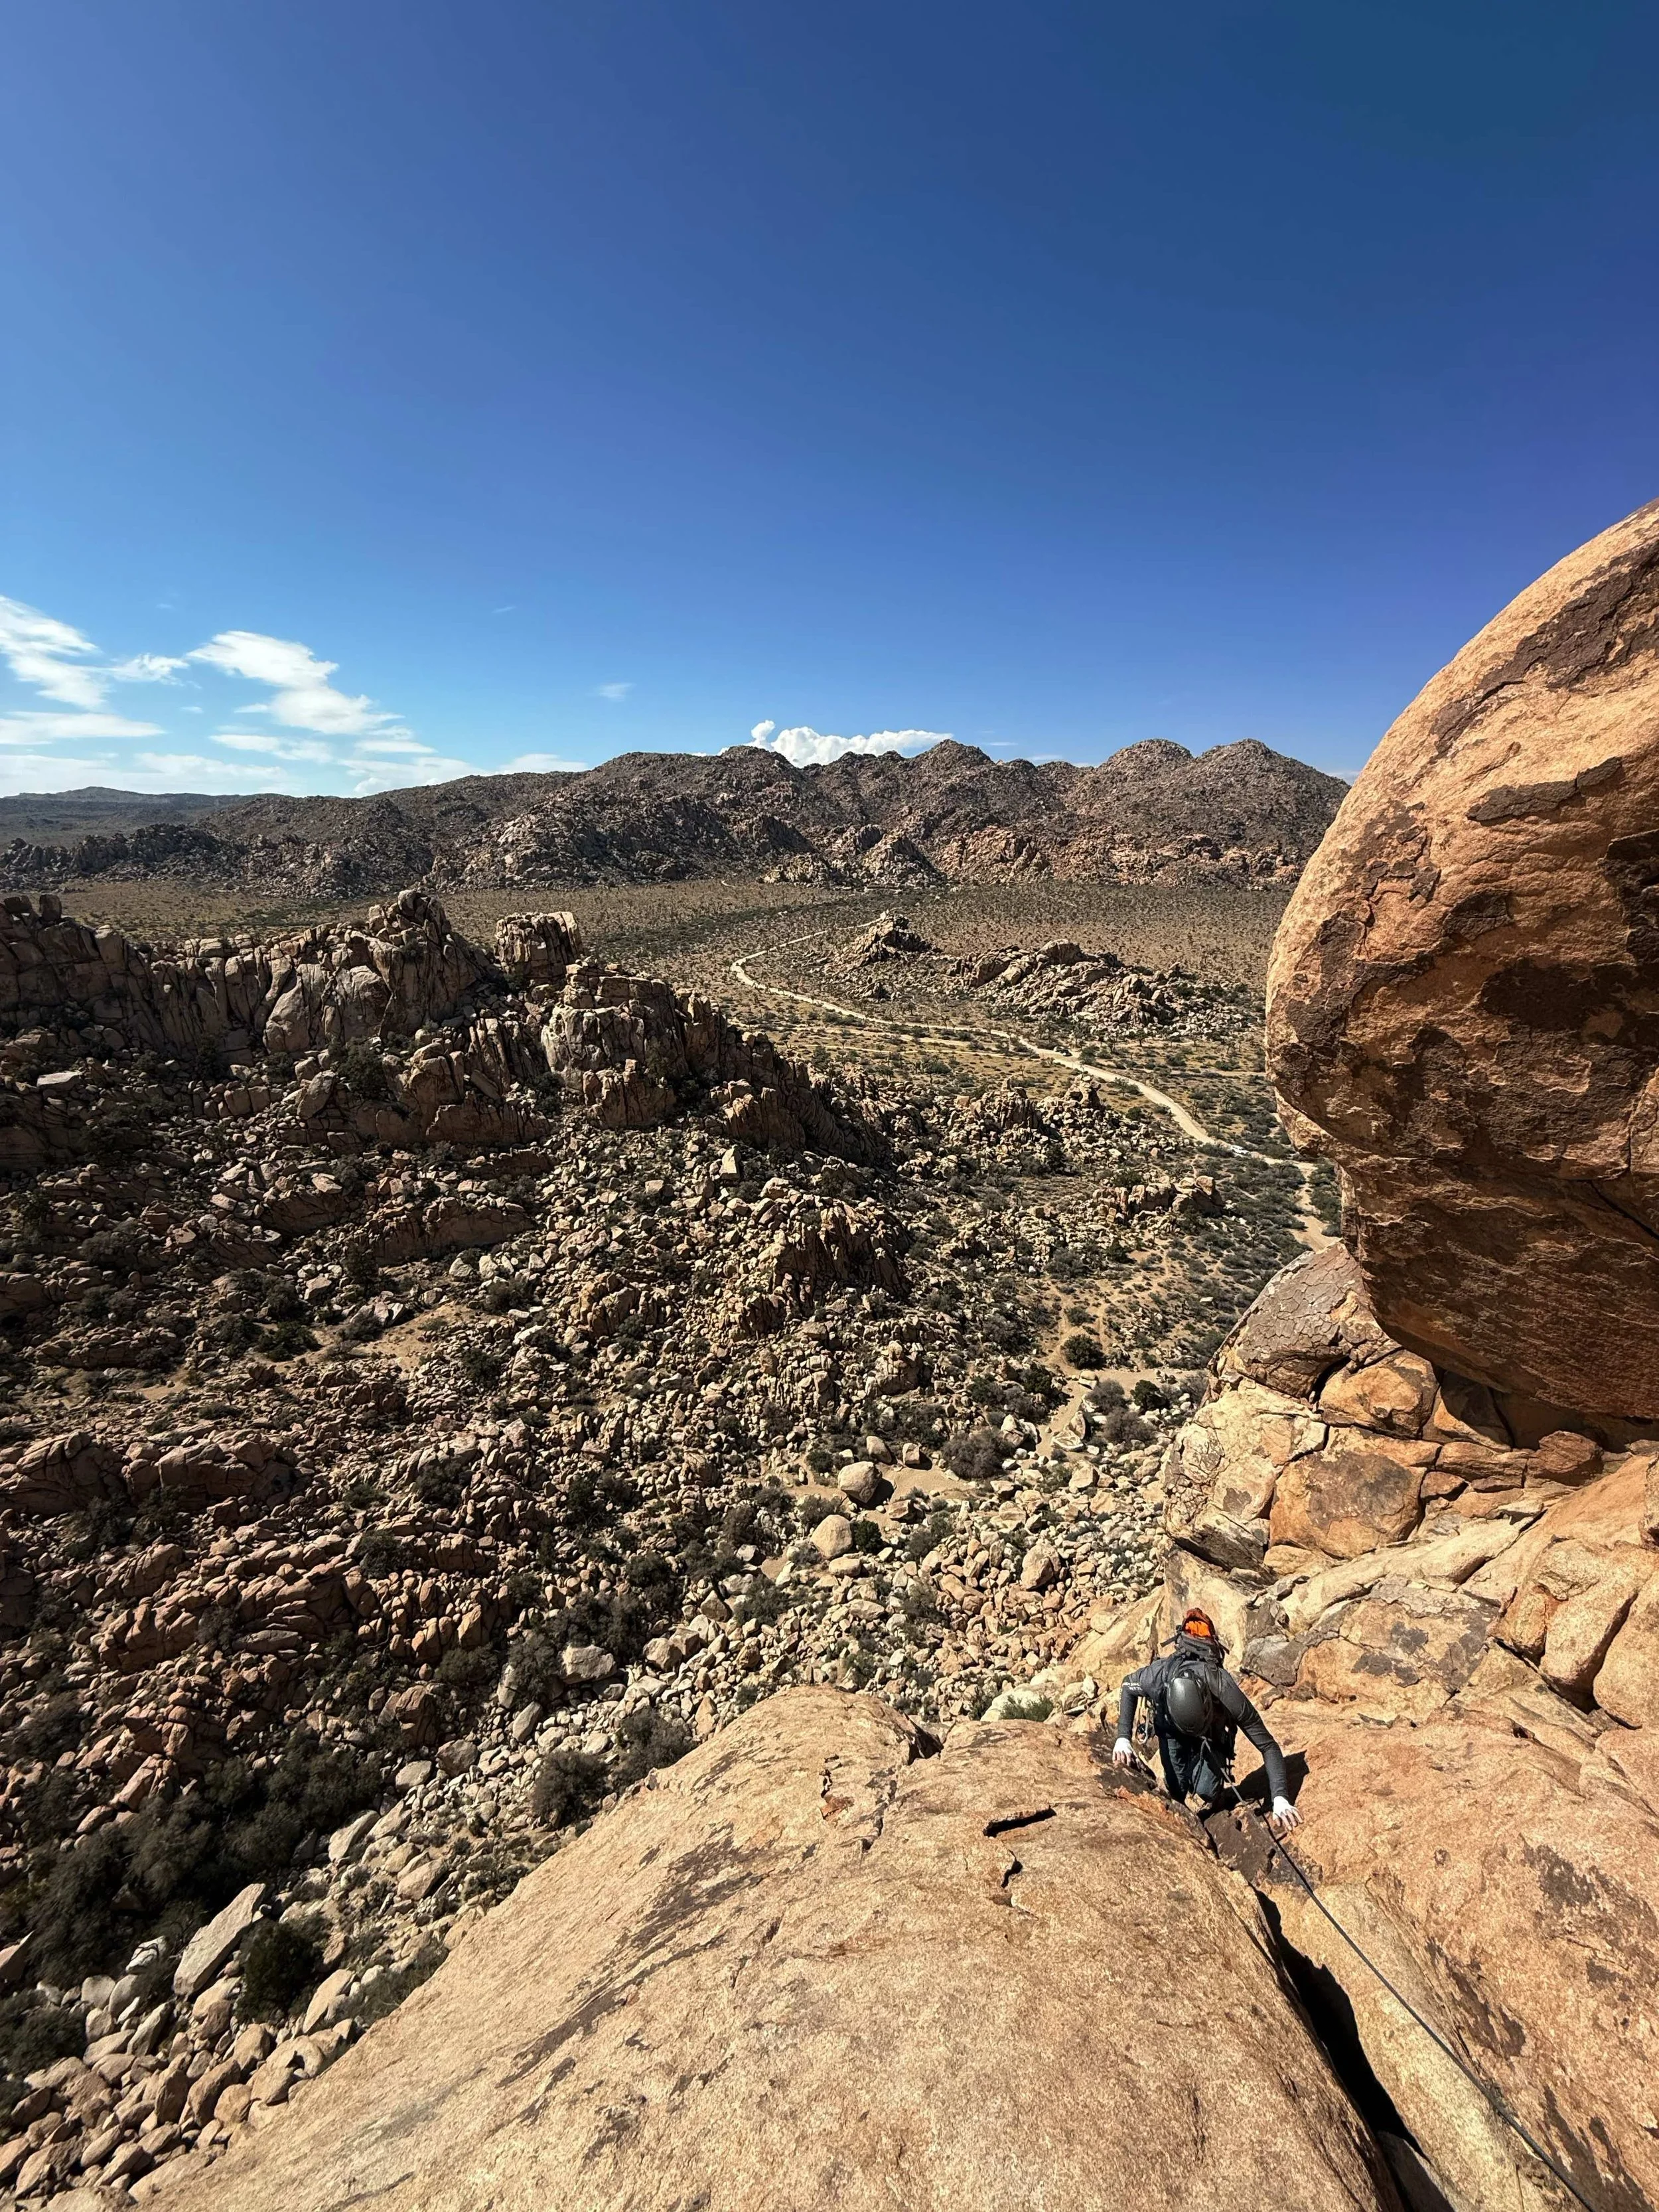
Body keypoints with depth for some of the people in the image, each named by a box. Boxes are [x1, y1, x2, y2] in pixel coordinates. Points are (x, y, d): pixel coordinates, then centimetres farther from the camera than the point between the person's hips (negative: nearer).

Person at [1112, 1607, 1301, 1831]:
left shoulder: (1227, 1694, -42)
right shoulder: (1157, 1677, -41)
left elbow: (1268, 1746, -29)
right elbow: (1128, 1688, -17)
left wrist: (1281, 1799, -38)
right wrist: (1123, 1738, -26)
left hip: (1215, 1731, 0)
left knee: (1205, 1790, -14)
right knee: (1177, 1790, -4)